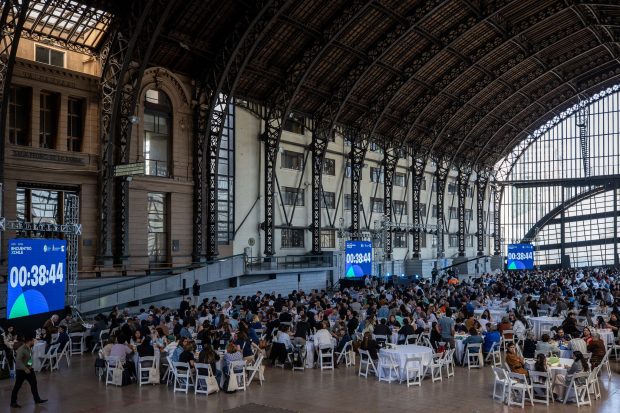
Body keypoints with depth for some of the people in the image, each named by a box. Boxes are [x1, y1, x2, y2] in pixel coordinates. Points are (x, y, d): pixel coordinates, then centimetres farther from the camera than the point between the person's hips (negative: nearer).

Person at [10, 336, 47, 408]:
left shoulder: (30, 348, 2)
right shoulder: (21, 349, -24)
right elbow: (18, 360, -31)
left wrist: (29, 367, 11)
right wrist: (25, 368, -34)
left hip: (29, 369, 8)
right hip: (21, 370, -8)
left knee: (34, 383, 10)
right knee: (17, 386, 4)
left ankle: (37, 399, 20)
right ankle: (13, 402, 16)